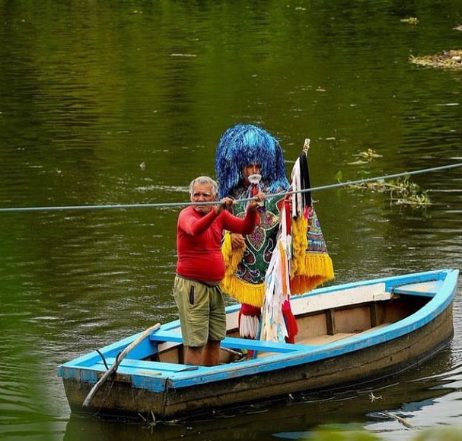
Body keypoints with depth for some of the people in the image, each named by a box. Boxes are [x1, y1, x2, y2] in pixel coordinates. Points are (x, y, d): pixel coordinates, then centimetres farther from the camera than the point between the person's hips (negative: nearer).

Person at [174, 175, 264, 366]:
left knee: (215, 340, 13)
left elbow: (246, 228, 3)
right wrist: (216, 211, -50)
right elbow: (194, 229, -35)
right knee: (195, 343, -8)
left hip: (214, 286, 7)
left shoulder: (220, 215, 8)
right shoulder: (186, 214, -12)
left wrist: (251, 210, -17)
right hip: (192, 286, -7)